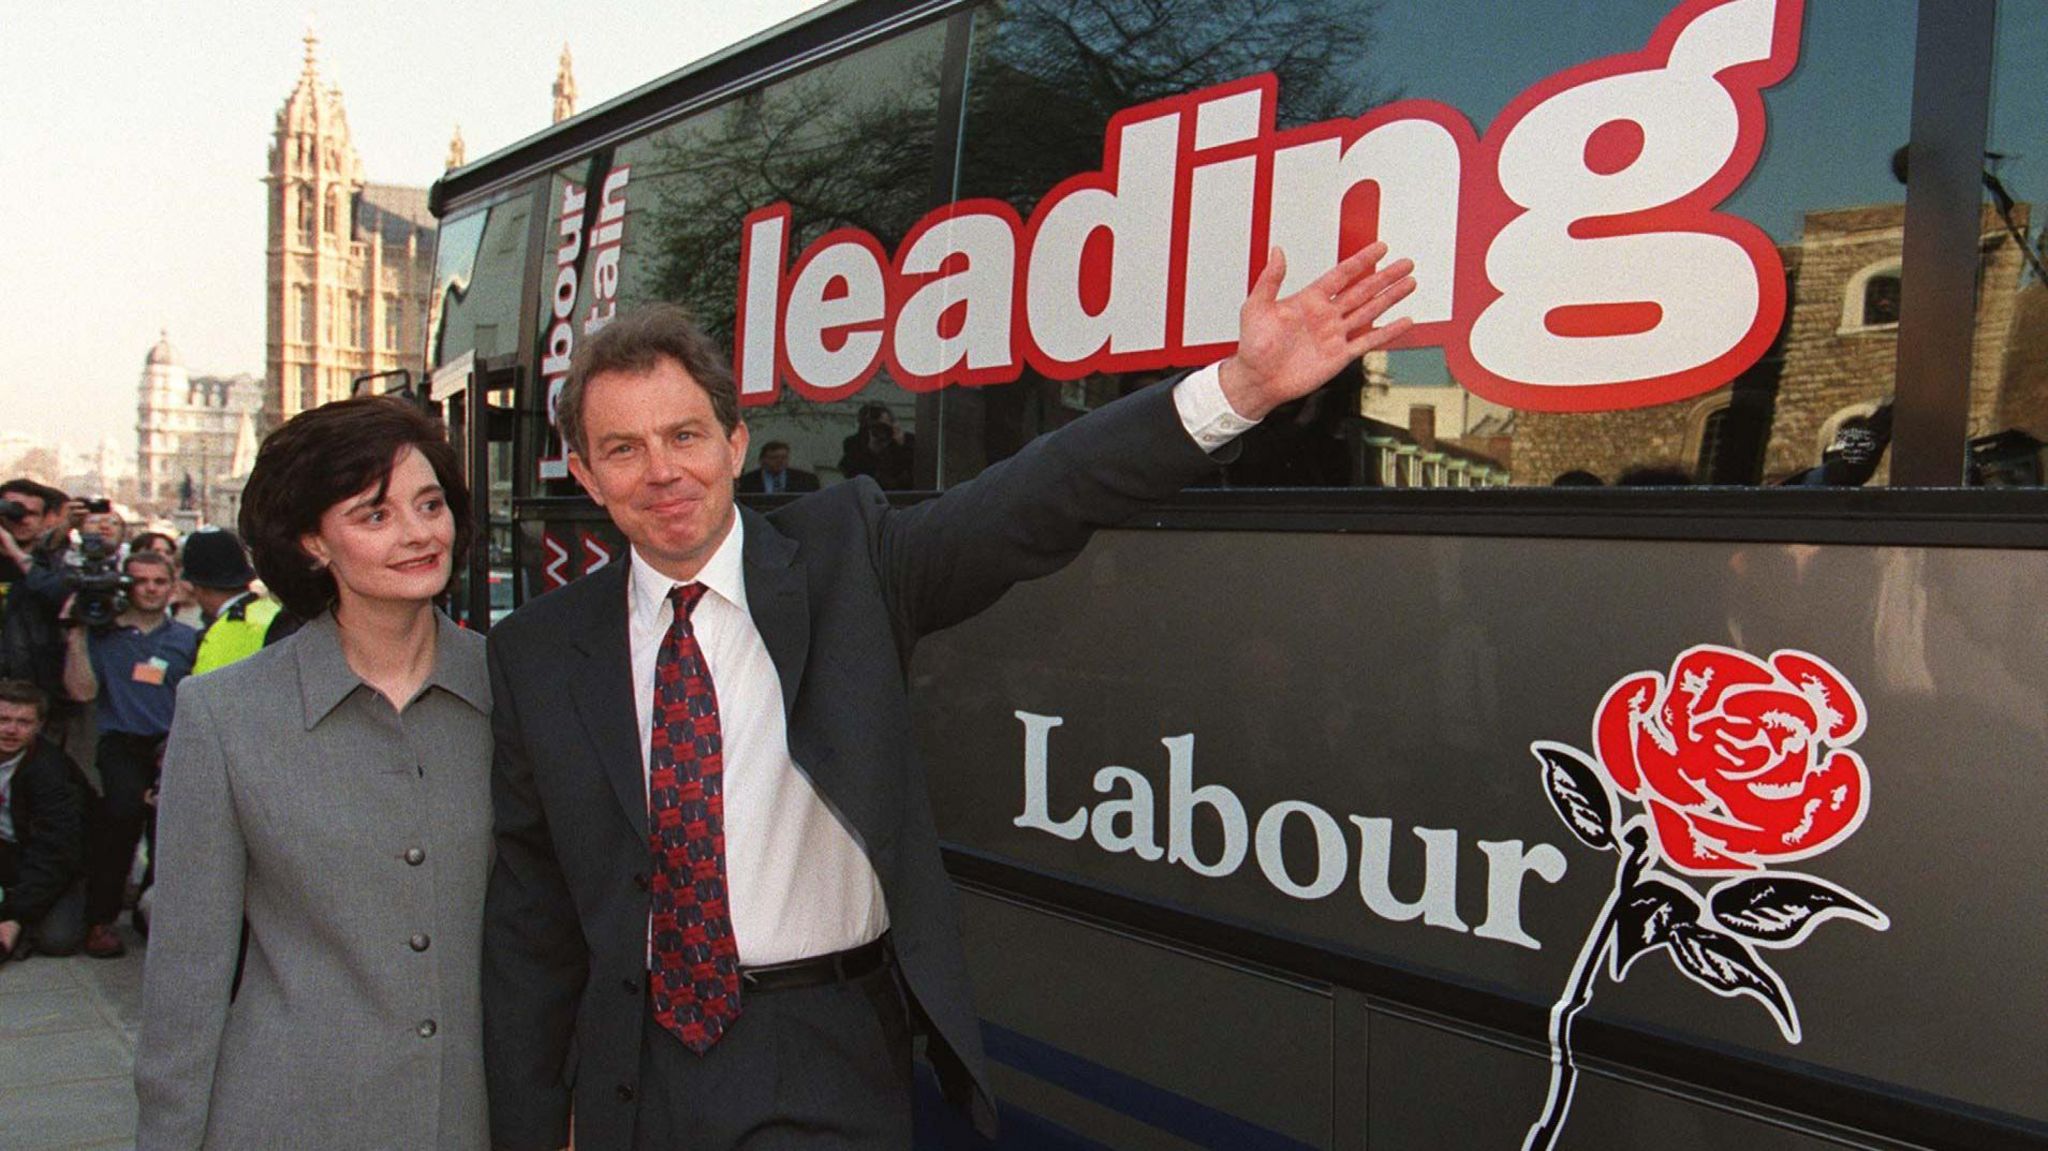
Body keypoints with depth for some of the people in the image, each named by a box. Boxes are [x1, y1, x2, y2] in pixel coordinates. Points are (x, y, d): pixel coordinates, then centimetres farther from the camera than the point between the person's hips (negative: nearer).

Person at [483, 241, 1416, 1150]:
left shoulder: (843, 556, -5)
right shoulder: (537, 654, 0)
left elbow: (1031, 505, -20)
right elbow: (528, 920, 5)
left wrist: (1240, 386, -33)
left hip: (827, 1074, -2)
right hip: (630, 1070, 3)